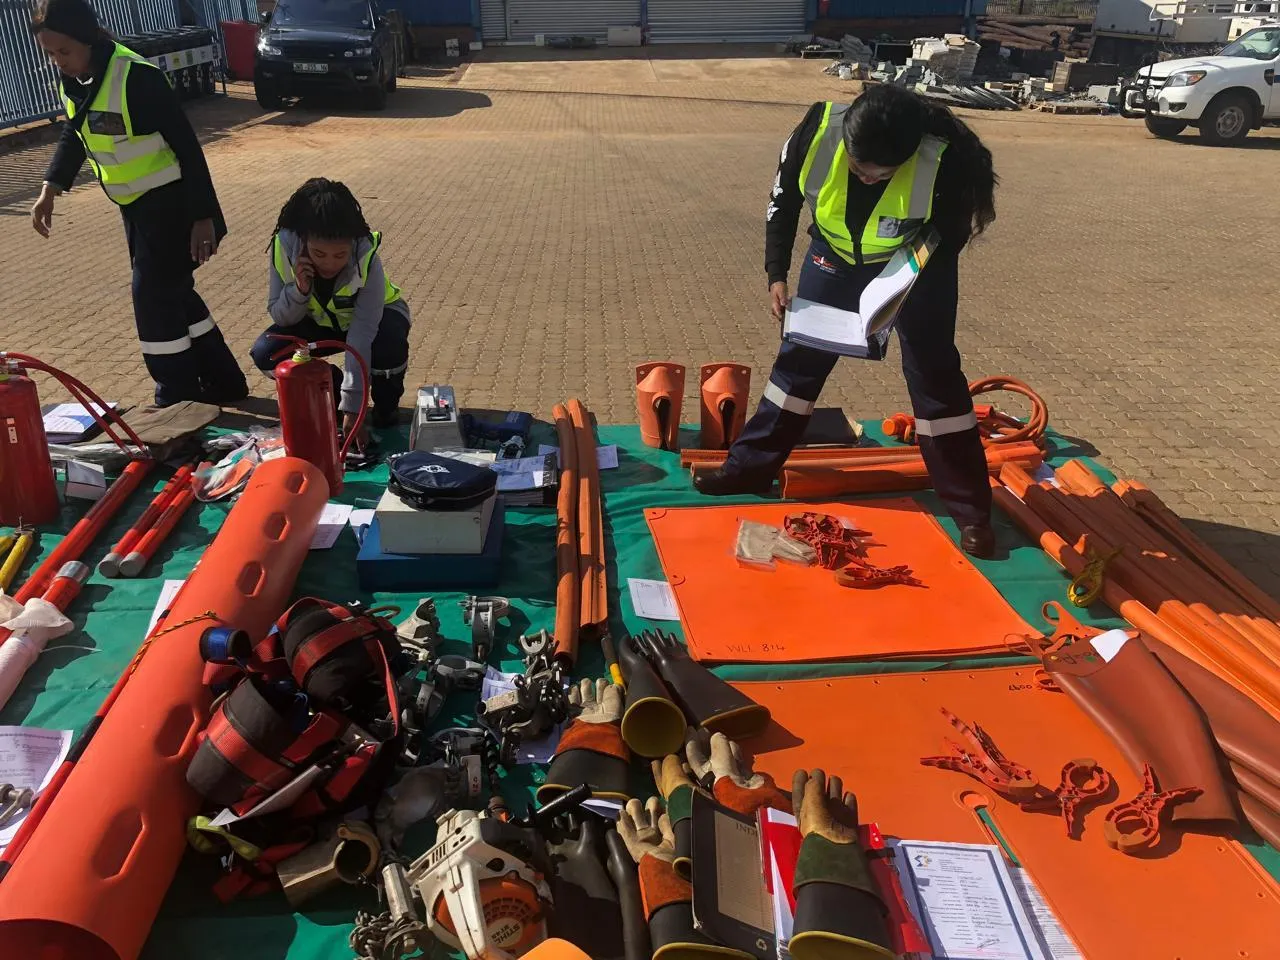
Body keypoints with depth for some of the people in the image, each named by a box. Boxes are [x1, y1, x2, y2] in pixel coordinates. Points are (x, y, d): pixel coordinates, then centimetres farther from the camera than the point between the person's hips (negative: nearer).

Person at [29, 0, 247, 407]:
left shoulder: (136, 77, -22)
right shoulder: (71, 80, 2)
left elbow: (186, 145, -21)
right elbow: (74, 134, 19)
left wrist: (202, 215, -22)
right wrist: (50, 189, 10)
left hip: (169, 203, -9)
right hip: (135, 206, 9)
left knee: (153, 298, -7)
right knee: (172, 293, 13)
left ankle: (179, 399, 6)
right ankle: (224, 383, 24)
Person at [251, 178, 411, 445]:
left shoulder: (367, 258, -35)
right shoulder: (284, 247, -27)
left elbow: (361, 336, -37)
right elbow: (279, 317, -17)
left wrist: (351, 408, -40)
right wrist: (299, 290, -40)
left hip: (374, 316, -3)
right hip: (319, 322, 3)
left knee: (388, 346, -37)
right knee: (265, 353, -21)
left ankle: (386, 401, -2)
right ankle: (330, 390, 7)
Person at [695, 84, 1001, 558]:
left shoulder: (942, 161, -34)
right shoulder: (816, 131, -28)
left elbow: (950, 237, -17)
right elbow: (782, 203, -9)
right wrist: (777, 275, -13)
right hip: (835, 255, 3)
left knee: (934, 373, -3)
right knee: (799, 355, 6)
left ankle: (971, 509, 7)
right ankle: (749, 467, 21)